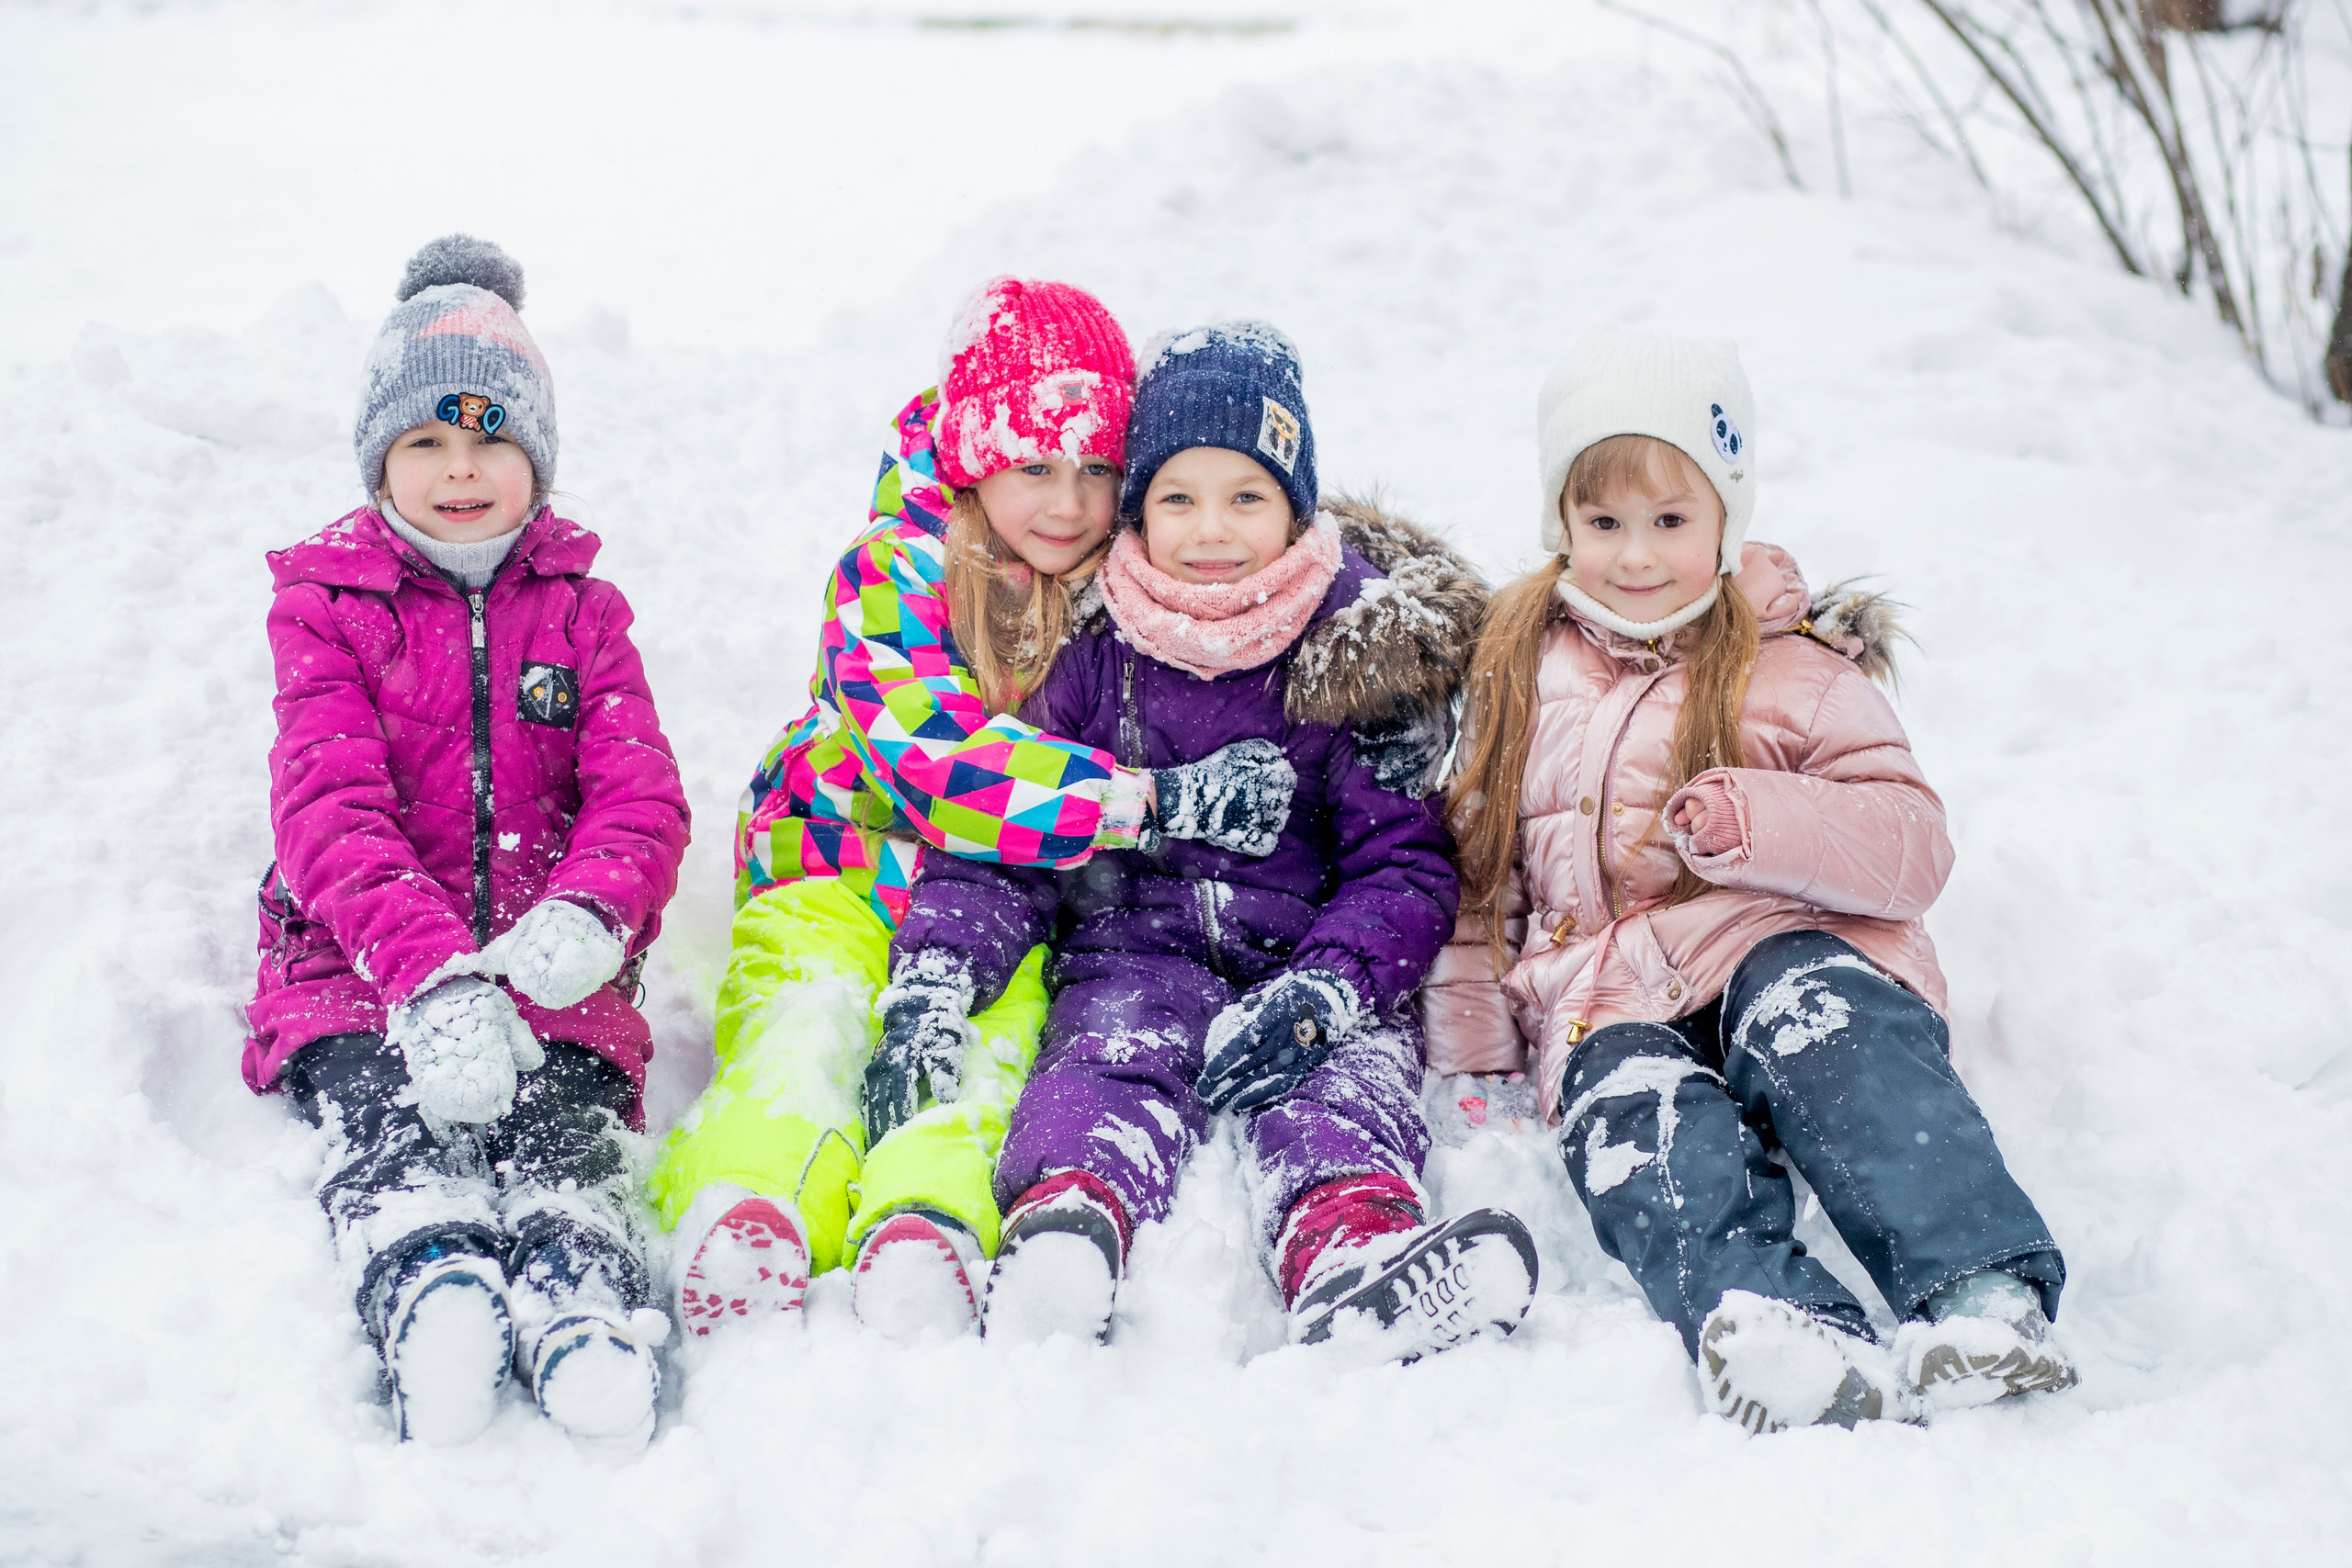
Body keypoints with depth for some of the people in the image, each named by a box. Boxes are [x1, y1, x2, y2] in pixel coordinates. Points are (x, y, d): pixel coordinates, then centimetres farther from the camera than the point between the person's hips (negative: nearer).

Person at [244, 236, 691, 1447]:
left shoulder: (578, 608, 16)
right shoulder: (327, 604, 9)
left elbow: (640, 794, 3)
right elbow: (328, 805, -7)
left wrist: (589, 913, -23)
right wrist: (428, 972, -27)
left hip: (545, 962, 1)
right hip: (358, 965, 0)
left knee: (561, 1118, -29)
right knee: (386, 1116, -31)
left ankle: (584, 1300, -54)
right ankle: (426, 1292, -56)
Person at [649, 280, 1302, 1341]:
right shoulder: (890, 576, -12)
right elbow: (945, 763, -26)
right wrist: (1157, 800, -35)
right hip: (848, 868, -1)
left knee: (999, 1033, -28)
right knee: (803, 1022, -27)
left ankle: (927, 1223, -50)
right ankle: (743, 1211, -46)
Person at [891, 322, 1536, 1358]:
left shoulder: (1361, 648, 5)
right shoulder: (1092, 656, 9)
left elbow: (1405, 863, 1)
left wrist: (1325, 988, -18)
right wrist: (934, 969, -12)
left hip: (1312, 952, 0)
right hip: (1137, 948, 1)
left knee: (1350, 1072, -31)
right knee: (1114, 1058, -30)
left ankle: (1351, 1249, -61)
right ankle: (1067, 1223, -61)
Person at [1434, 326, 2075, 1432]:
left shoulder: (1790, 668, 10)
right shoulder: (1523, 669, 21)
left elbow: (1913, 850, 1)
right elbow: (1479, 867, 26)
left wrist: (1752, 822, -17)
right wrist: (1468, 1039, 13)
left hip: (1785, 943, -2)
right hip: (1608, 999, 2)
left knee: (1814, 1020, -37)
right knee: (1633, 1107, -33)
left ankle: (1984, 1297, -53)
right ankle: (1766, 1323, -60)